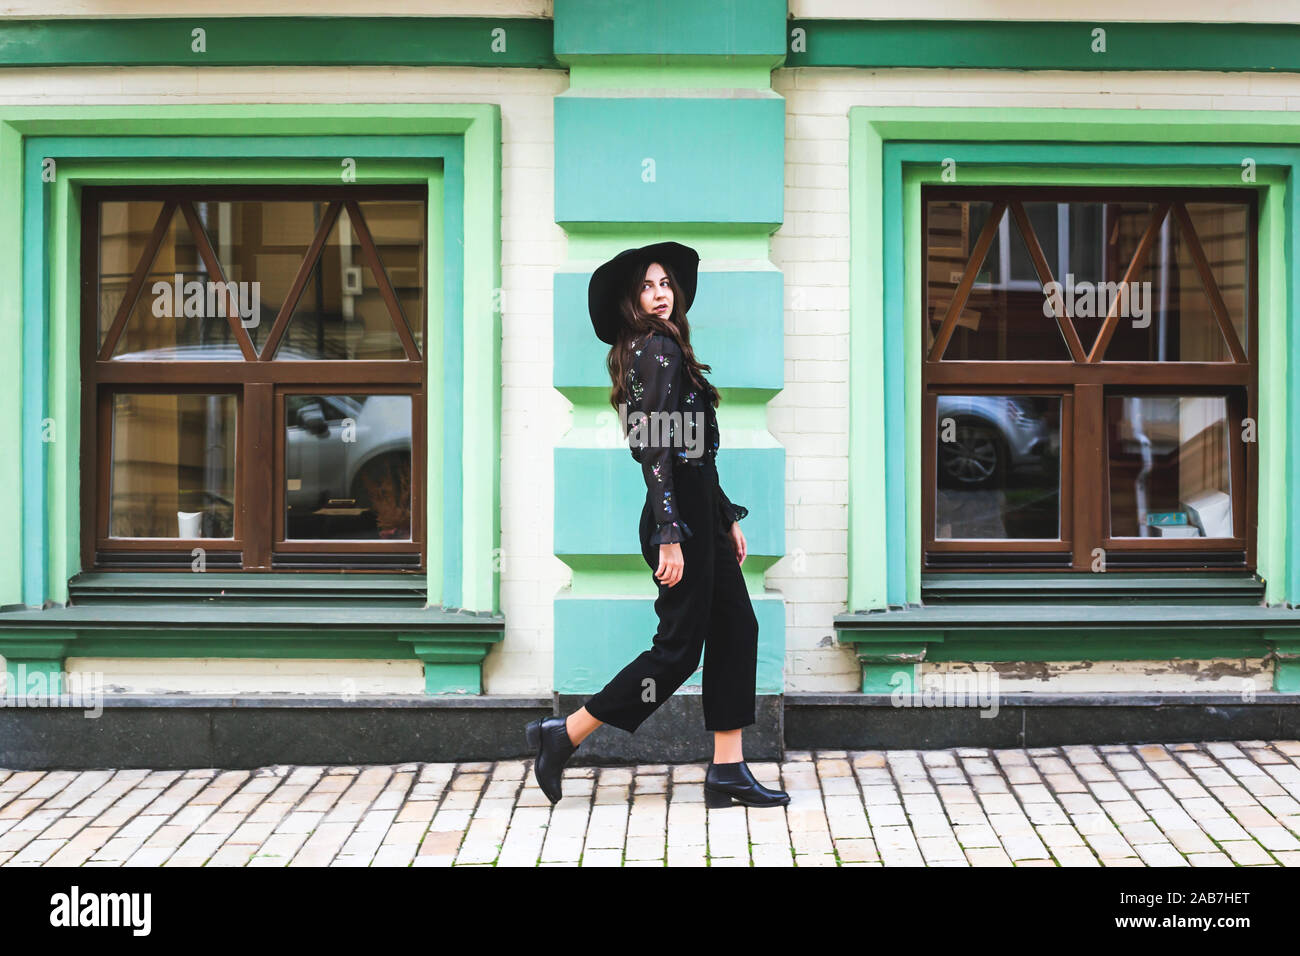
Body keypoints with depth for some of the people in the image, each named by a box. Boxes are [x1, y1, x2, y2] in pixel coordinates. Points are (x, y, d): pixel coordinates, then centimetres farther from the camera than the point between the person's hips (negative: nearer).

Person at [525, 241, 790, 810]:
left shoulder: (666, 348, 16)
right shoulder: (656, 348, -13)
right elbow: (656, 449, -21)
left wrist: (728, 519, 20)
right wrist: (669, 538, -25)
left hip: (699, 512, 10)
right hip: (679, 516, -10)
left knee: (736, 630, 7)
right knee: (679, 647, -4)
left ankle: (727, 770, 10)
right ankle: (562, 736, 4)